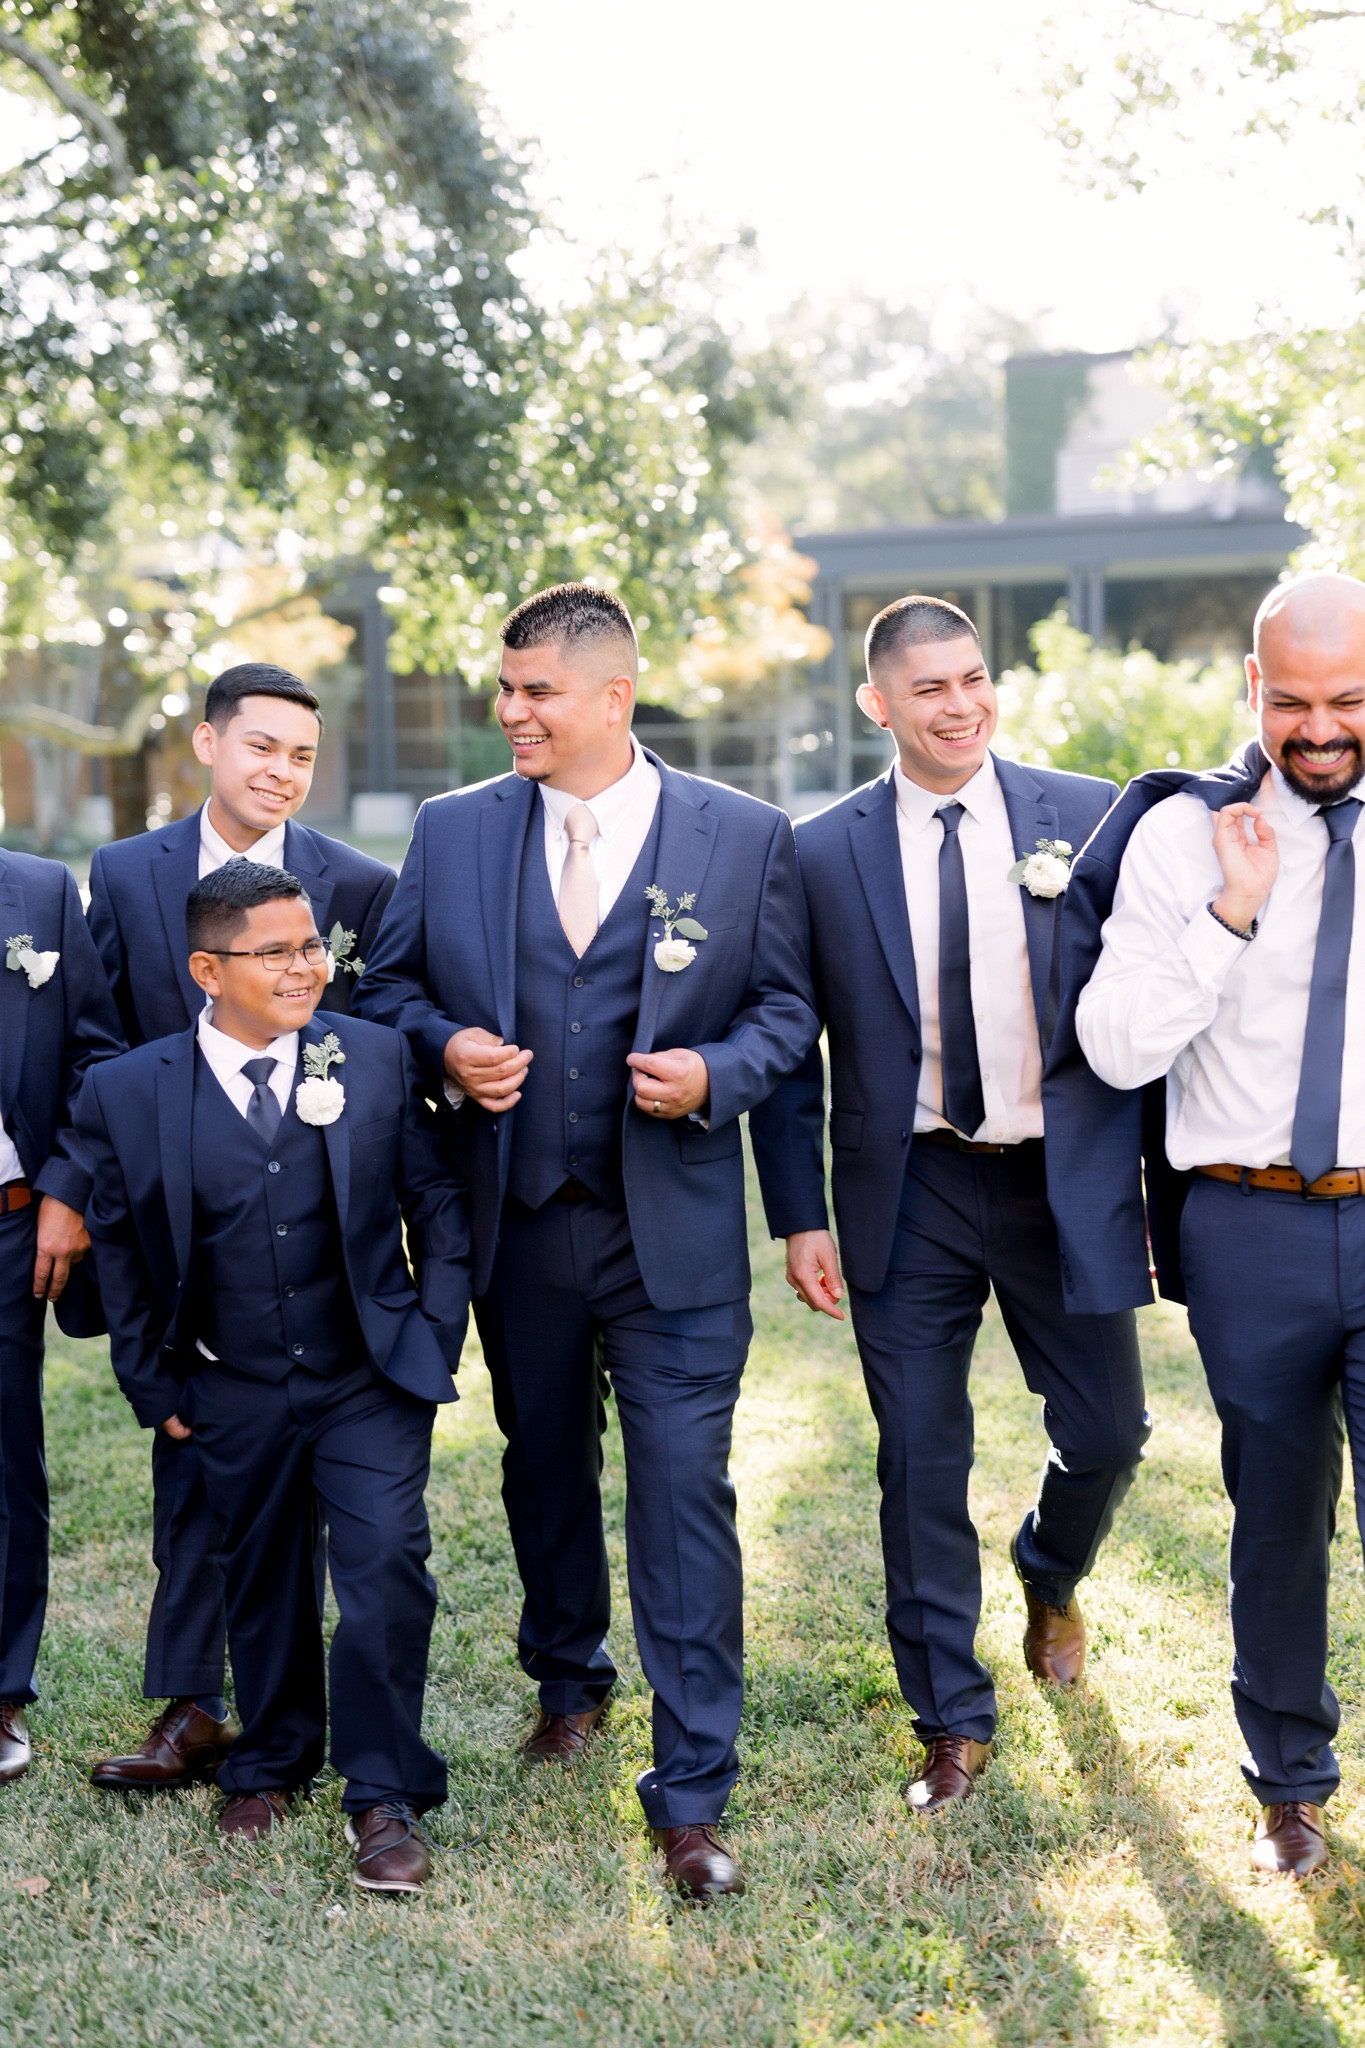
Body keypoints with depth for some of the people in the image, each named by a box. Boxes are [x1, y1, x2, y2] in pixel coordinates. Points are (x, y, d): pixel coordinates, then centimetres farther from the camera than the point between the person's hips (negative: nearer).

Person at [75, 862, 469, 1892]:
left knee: (386, 1568, -11)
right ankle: (269, 1766, 38)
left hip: (372, 1381, -1)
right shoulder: (128, 1092, -7)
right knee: (262, 1585, 15)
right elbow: (119, 1252, 4)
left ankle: (384, 1797, 5)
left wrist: (438, 1332, -1)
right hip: (236, 1397, 1)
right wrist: (155, 1387, 4)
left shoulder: (378, 1057, -4)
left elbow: (436, 1200, 5)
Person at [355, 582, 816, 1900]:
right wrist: (442, 1044, -10)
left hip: (675, 1232, -3)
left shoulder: (743, 836, -3)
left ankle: (690, 1796, 3)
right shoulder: (453, 829, 3)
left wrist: (715, 1075, -15)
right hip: (517, 1224, 3)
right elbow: (388, 985, 11)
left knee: (684, 1495, -5)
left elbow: (786, 1007, 4)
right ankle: (567, 1682, 44)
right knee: (542, 1470, 19)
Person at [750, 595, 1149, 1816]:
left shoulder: (1087, 819, -2)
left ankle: (1050, 1576, 42)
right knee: (921, 1464, 5)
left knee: (1107, 1431, 7)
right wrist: (799, 1215, -2)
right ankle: (954, 1718, 22)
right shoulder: (821, 852, -2)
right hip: (908, 1192, 0)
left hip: (1060, 1178, 1)